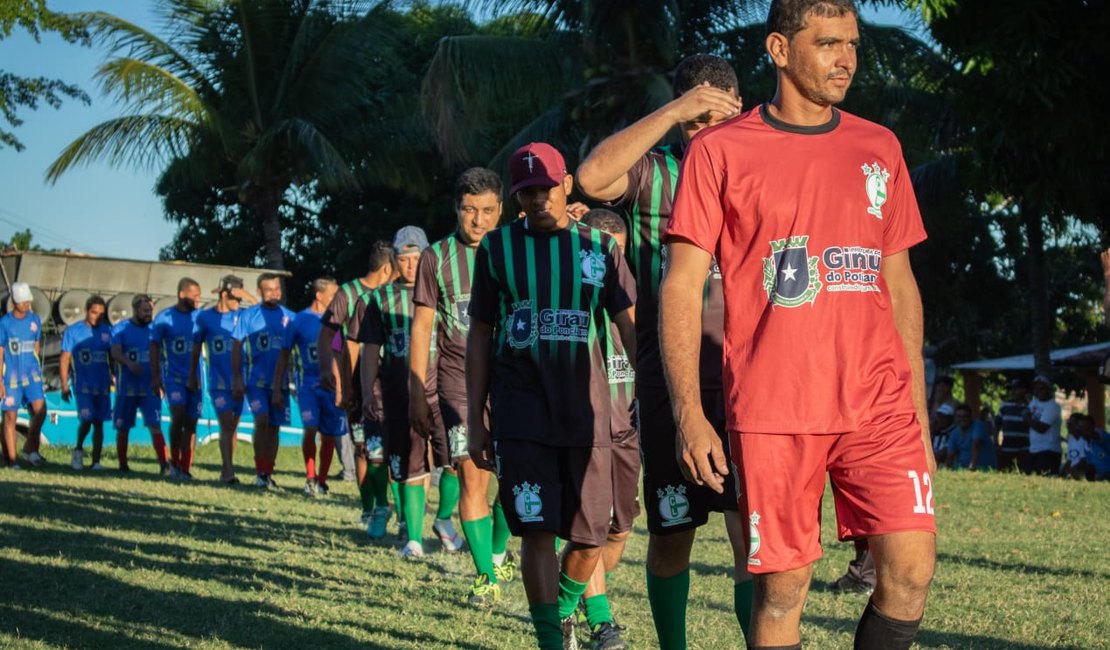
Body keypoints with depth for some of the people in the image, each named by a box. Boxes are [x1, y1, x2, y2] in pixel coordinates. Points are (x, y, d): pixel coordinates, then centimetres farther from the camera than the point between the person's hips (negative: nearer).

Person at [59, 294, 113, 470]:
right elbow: (64, 359, -2)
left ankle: (96, 461, 8)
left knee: (99, 423, 3)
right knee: (86, 420, -13)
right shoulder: (73, 331, -2)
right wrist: (64, 385, -6)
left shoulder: (107, 331, 6)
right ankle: (78, 450, 13)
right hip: (83, 385, -3)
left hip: (103, 385, 3)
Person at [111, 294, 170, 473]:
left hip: (150, 388, 1)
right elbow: (116, 352, -15)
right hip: (126, 387, -1)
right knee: (123, 428, 8)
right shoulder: (120, 329, 0)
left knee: (155, 426, -12)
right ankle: (123, 465, 22)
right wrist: (129, 363, -35)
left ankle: (164, 464, -20)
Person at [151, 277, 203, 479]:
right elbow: (155, 348, 0)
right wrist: (155, 377, -5)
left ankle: (185, 468, 10)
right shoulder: (164, 318, -3)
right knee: (178, 415, -18)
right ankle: (174, 461, -2)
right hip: (173, 375, -3)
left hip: (194, 377, 3)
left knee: (191, 423, 3)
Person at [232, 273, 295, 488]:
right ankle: (260, 472, -12)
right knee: (262, 420, -17)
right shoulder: (248, 315, 0)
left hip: (280, 382, 3)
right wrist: (237, 379, -5)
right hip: (256, 380, -3)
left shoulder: (289, 317, 5)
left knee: (274, 427, 7)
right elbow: (237, 347, 1)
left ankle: (268, 473, 16)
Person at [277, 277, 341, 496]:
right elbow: (284, 356, 5)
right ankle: (310, 478, -9)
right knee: (310, 428, -19)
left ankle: (321, 481, 17)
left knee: (329, 435, 4)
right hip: (308, 384, -3)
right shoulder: (299, 320, 0)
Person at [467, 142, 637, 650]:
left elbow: (629, 327, 5)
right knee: (537, 531, -8)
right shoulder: (497, 247, 6)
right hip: (520, 412, -1)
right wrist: (475, 417, 5)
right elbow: (480, 335, 9)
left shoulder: (600, 247, 7)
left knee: (588, 536, 5)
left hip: (586, 411, 1)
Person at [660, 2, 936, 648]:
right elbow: (681, 287, -1)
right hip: (772, 412, -3)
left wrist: (919, 409, 14)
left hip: (879, 403, 3)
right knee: (783, 587, 1)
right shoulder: (720, 150, 1)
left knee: (912, 569, -7)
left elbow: (899, 281, 18)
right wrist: (689, 413, -10)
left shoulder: (879, 148, 13)